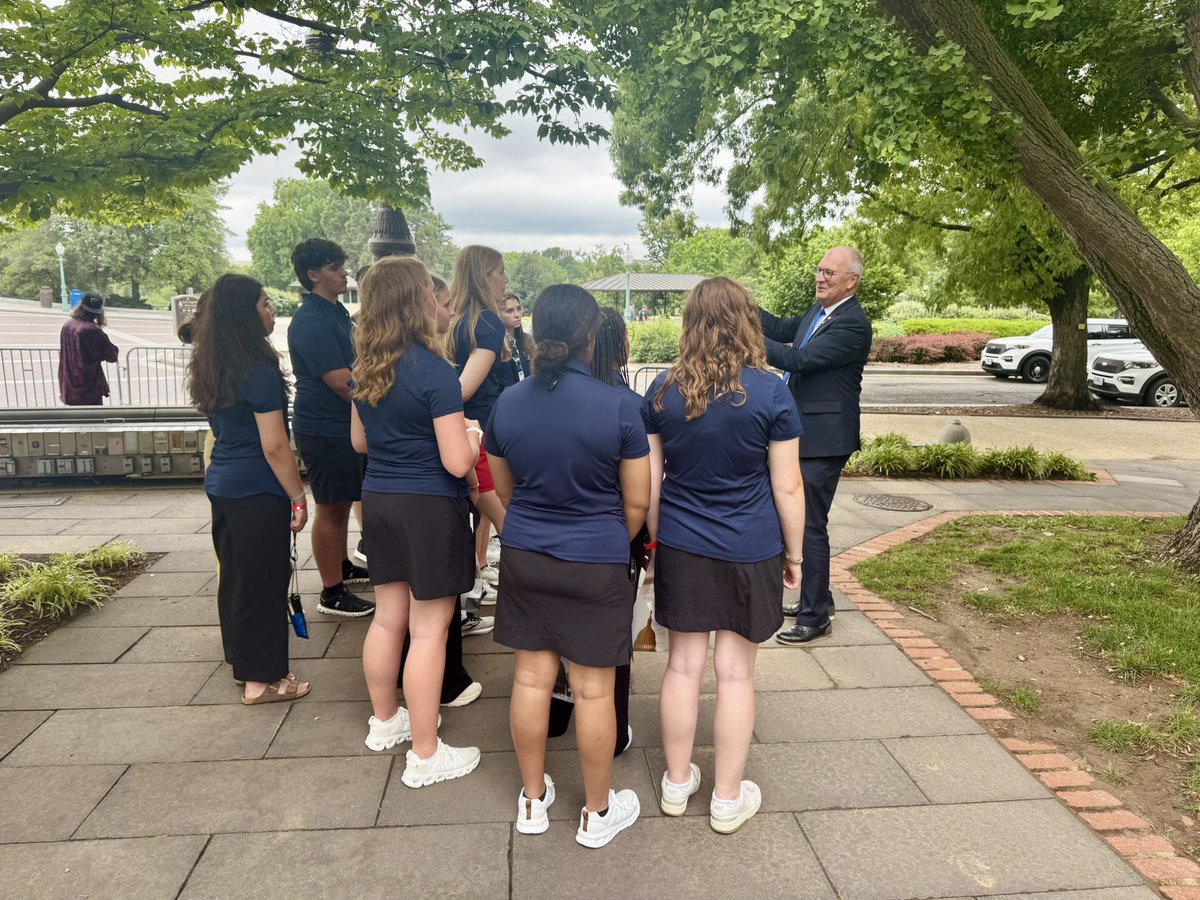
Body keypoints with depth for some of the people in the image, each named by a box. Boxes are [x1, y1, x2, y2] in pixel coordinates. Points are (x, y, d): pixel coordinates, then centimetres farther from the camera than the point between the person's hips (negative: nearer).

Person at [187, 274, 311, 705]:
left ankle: (243, 665, 32)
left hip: (222, 484, 9)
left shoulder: (212, 366, 8)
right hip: (256, 491, -9)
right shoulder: (259, 370, -19)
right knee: (263, 583, 2)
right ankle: (261, 680, 13)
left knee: (235, 577, 17)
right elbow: (274, 446, -19)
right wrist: (298, 496, -11)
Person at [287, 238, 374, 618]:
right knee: (330, 508, -1)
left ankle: (342, 566, 37)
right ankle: (332, 593, 10)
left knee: (342, 502, 21)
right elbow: (342, 383, -24)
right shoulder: (311, 322, -20)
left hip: (345, 424, 10)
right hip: (325, 429, -10)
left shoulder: (336, 311, 12)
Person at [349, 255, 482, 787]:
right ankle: (425, 756, 14)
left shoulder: (365, 369, 5)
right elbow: (457, 462, -20)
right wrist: (473, 433, 0)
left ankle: (384, 722, 38)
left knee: (388, 617, 20)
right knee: (429, 629, 2)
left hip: (378, 500, 8)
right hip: (429, 508, -8)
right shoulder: (435, 371, -19)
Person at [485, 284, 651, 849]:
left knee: (531, 677, 15)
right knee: (593, 690, 9)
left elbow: (505, 491, 10)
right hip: (596, 566, -4)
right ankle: (597, 814, 28)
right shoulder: (618, 406, -15)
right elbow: (636, 502, -6)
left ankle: (532, 800, 33)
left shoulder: (507, 404, -3)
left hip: (523, 558, 4)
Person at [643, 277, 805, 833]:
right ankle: (728, 800, 25)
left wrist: (656, 540, 15)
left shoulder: (663, 391, -2)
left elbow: (649, 481, 3)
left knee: (683, 664, 14)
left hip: (680, 549, 3)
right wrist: (794, 553, 5)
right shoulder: (769, 392, -10)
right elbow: (787, 486, -7)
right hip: (749, 552, -2)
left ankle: (677, 783, 31)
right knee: (735, 672, 9)